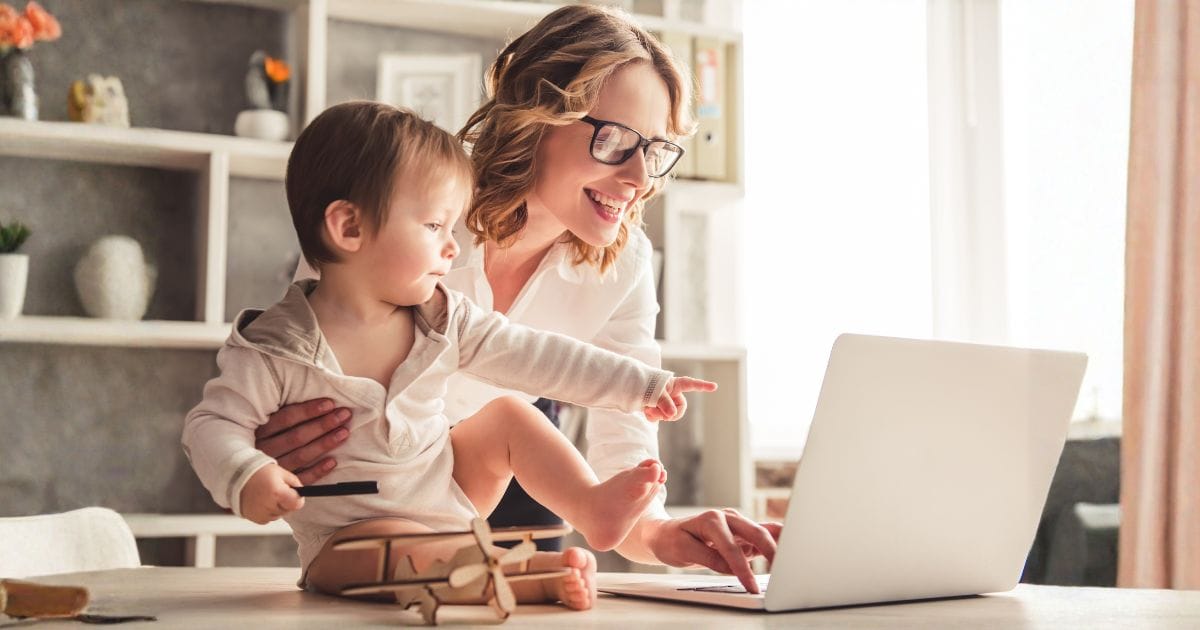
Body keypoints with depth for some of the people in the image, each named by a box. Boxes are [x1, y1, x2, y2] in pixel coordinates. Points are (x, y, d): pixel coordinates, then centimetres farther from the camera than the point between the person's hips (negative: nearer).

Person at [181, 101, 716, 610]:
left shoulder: (442, 318, -2)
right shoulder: (277, 348, -17)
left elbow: (534, 354, 0)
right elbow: (213, 424, -14)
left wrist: (641, 384, -1)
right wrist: (245, 476, -37)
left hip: (449, 495, 6)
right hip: (349, 538, -6)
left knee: (510, 415, -2)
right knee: (396, 542, -36)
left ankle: (595, 508, -7)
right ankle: (533, 571, -37)